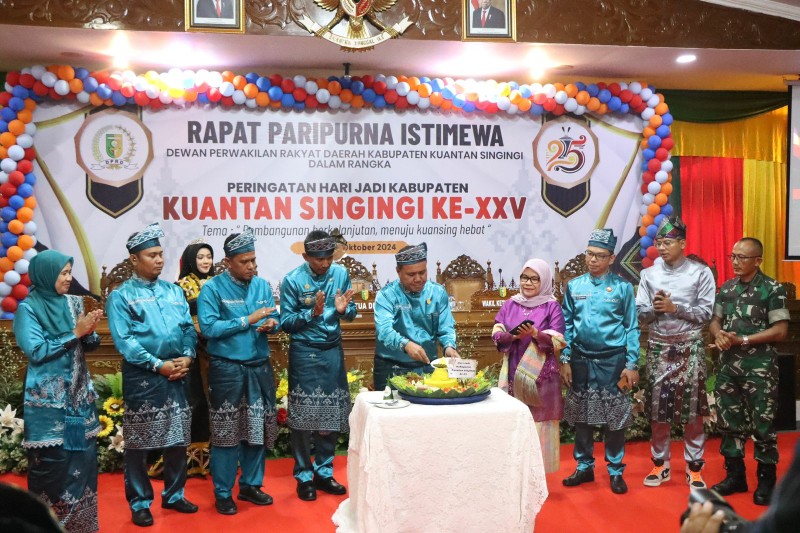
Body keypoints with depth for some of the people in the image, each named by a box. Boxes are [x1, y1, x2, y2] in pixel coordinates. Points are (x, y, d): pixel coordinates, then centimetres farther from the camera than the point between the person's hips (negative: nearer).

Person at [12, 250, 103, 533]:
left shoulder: (73, 302, 7)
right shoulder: (28, 308, -8)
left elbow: (89, 345, 11)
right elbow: (36, 351, -15)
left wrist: (89, 331, -10)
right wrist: (74, 332, -15)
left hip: (79, 394, 5)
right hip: (48, 400, -5)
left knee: (83, 456, 7)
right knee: (51, 462, -1)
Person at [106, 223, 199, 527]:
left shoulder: (174, 291, 12)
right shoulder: (121, 296, -3)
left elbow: (189, 328, 10)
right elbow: (123, 341, -12)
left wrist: (187, 356, -9)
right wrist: (158, 365, -16)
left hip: (176, 375, 5)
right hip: (142, 377, -5)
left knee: (178, 439, 12)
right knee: (139, 443, 4)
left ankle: (174, 494, 28)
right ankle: (140, 502, 18)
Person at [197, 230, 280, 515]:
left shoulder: (263, 285, 6)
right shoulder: (212, 288, -9)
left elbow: (275, 318, 8)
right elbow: (209, 328, -18)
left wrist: (271, 324, -15)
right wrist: (248, 320, -19)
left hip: (260, 367, 5)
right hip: (227, 369, -5)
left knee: (259, 427, 12)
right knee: (227, 430, 2)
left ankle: (250, 485, 29)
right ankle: (223, 493, 17)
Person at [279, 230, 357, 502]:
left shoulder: (340, 273, 0)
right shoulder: (292, 280, -9)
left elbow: (351, 315, 4)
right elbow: (286, 323, -9)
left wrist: (343, 309, -17)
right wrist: (311, 313, -23)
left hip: (333, 351, 3)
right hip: (304, 353, -3)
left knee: (331, 414, 9)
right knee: (303, 416, 2)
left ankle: (324, 472, 24)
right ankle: (304, 476, 16)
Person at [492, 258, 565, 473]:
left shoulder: (552, 306, -1)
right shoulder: (510, 304, 9)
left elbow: (556, 341, -8)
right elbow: (497, 335, 3)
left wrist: (536, 334, -25)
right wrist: (512, 336, -17)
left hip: (541, 375, -3)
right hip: (515, 373, 3)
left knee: (539, 424, 0)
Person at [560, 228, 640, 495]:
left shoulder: (622, 287, -4)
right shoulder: (574, 286, 3)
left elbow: (631, 328, -3)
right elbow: (567, 326, 5)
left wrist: (632, 365, -7)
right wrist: (564, 360, 1)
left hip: (612, 360, -3)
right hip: (581, 360, 3)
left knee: (615, 417, 5)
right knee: (580, 416, 12)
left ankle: (616, 471, 20)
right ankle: (584, 466, 26)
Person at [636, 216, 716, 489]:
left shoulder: (701, 272, -2)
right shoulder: (649, 274, 5)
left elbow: (706, 313, -6)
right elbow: (641, 315, 3)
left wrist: (674, 307, -15)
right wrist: (655, 308, -17)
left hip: (690, 347, -2)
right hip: (659, 347, 2)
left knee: (692, 407, 2)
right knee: (657, 406, 5)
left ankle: (694, 467, 15)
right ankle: (660, 463, 19)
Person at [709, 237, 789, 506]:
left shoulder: (772, 289, -8)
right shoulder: (726, 288, 9)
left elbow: (780, 330, -12)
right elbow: (715, 320, 14)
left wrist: (742, 340, -17)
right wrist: (719, 335, -8)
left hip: (759, 366, -5)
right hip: (728, 364, 6)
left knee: (762, 424, 2)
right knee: (729, 421, 11)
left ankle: (766, 481, 16)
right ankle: (735, 475, 24)